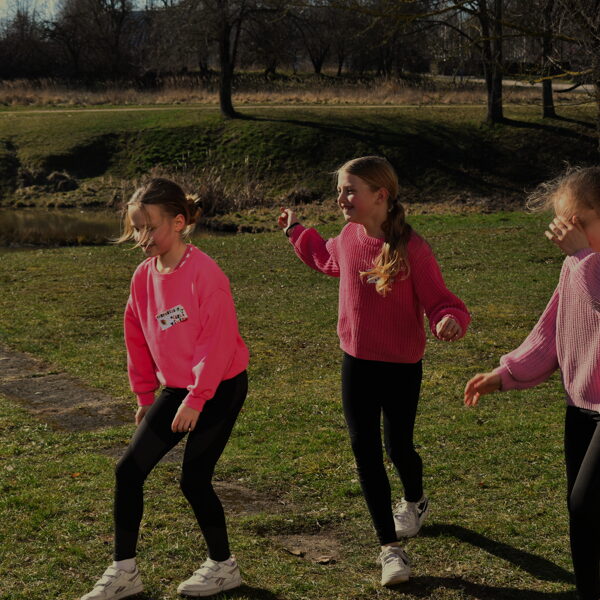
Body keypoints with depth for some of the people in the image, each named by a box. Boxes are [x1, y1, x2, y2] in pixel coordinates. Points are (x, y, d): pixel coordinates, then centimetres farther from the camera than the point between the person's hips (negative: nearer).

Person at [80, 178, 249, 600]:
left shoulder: (203, 272, -21)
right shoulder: (144, 276, 1)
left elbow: (219, 339, -22)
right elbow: (138, 338, 12)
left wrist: (196, 399, -19)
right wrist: (146, 394, 15)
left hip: (220, 387, -7)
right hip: (176, 389, 7)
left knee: (194, 479, -3)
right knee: (129, 470, 1)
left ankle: (223, 566, 20)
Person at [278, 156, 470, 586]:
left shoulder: (411, 248, -20)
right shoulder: (350, 237, -3)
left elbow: (440, 300, -19)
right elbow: (327, 258, 21)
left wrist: (450, 320, -40)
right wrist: (295, 231, 27)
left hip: (402, 366, -4)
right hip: (356, 362, 5)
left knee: (398, 446, 11)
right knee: (366, 452, 3)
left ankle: (415, 502, 47)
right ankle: (391, 547, 13)